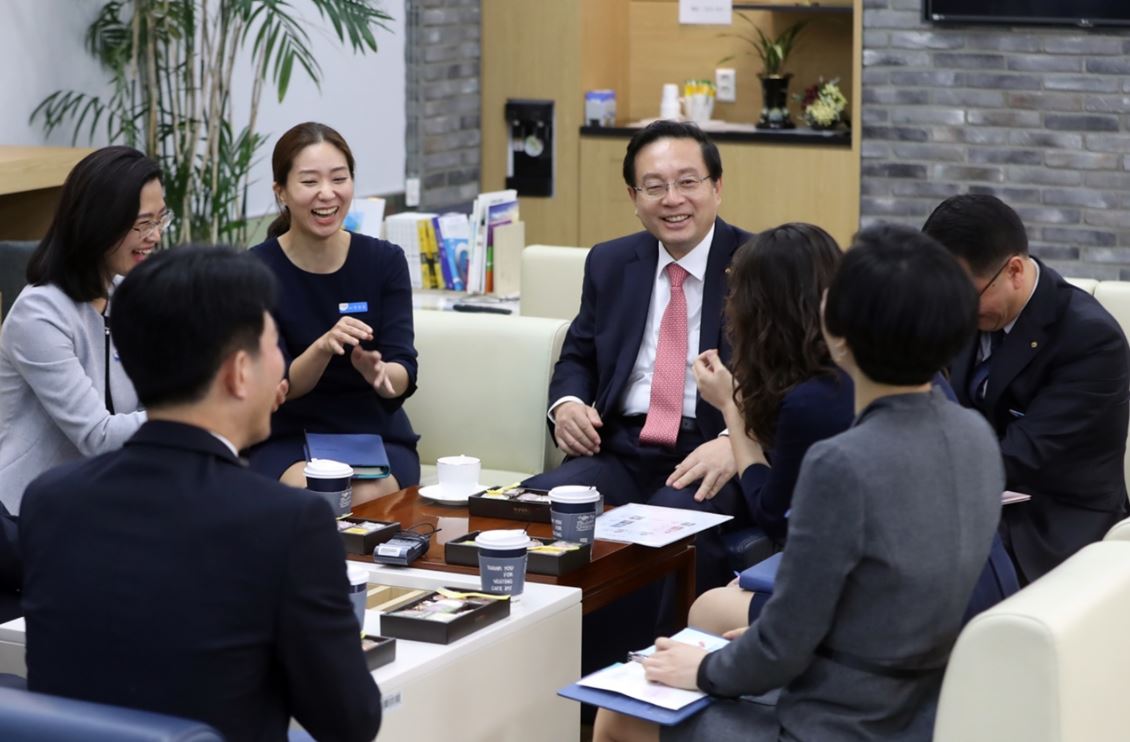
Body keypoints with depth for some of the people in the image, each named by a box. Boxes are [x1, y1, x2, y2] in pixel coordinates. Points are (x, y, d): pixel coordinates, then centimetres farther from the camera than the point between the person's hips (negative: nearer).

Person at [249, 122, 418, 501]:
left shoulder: (385, 261, -3)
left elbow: (405, 373, -9)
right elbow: (278, 387, -12)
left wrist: (379, 372, -33)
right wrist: (322, 347, -33)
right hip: (287, 439, -1)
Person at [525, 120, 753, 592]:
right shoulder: (609, 264, 15)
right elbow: (578, 356, 24)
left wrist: (735, 445, -23)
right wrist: (567, 404, -1)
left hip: (711, 460, -4)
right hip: (622, 451, 4)